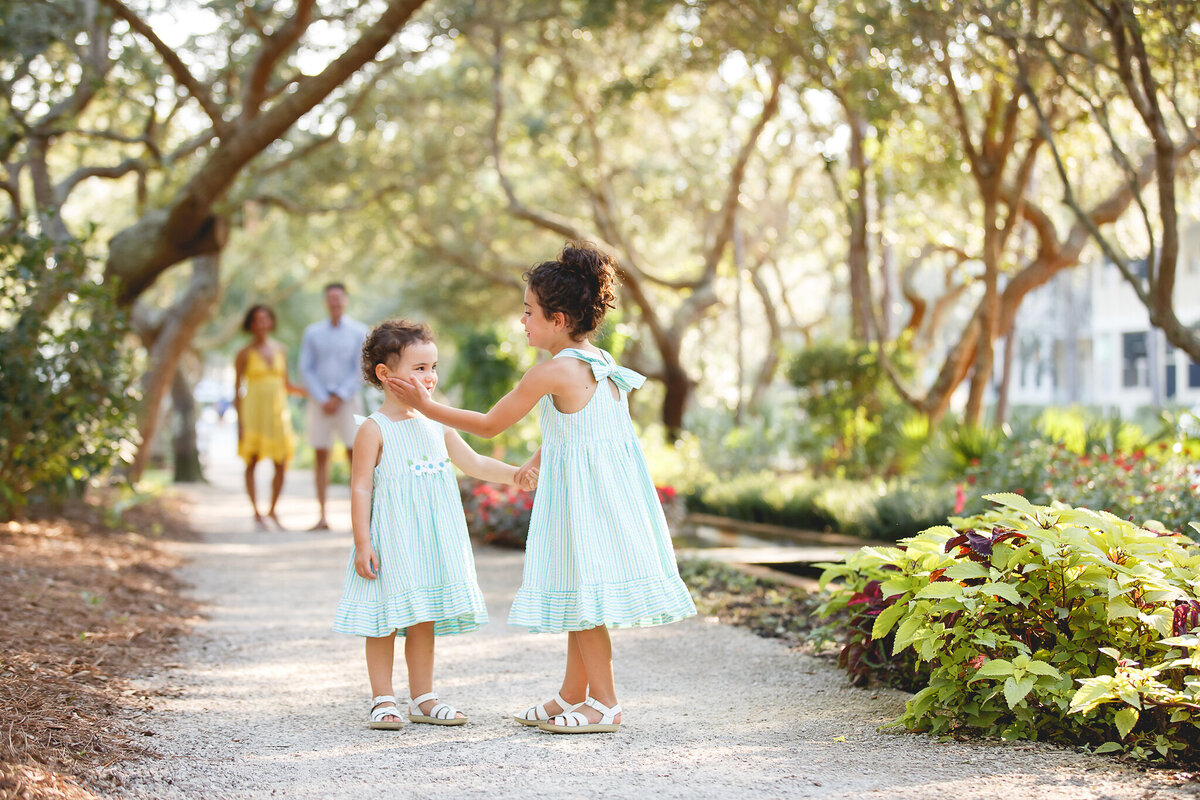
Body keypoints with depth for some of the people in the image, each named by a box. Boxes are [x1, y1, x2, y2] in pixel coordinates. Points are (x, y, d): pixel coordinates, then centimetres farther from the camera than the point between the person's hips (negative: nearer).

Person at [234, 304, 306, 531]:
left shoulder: (280, 350, 11)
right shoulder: (244, 354, 0)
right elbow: (237, 389, 0)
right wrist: (239, 421, -7)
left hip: (277, 410, 3)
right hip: (253, 410, -3)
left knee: (281, 465, -2)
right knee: (252, 462, -3)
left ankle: (272, 511, 13)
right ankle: (256, 514, 5)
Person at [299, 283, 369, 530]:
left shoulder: (359, 331, 3)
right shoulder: (312, 332, 7)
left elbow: (361, 370, -1)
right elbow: (305, 368, 5)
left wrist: (338, 398, -8)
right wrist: (323, 399, -6)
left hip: (347, 399, -2)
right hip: (320, 399, 2)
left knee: (354, 453, -9)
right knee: (321, 456, 0)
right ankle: (322, 517, 1)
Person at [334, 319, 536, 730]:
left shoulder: (437, 426, 9)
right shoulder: (374, 430, -9)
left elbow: (472, 463, 18)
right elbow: (361, 487, -10)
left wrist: (514, 474, 4)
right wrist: (362, 542, -15)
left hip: (430, 539, 6)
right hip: (390, 541, -6)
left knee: (424, 622, 11)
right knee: (385, 622, 1)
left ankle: (422, 698, 19)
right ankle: (383, 701, 9)